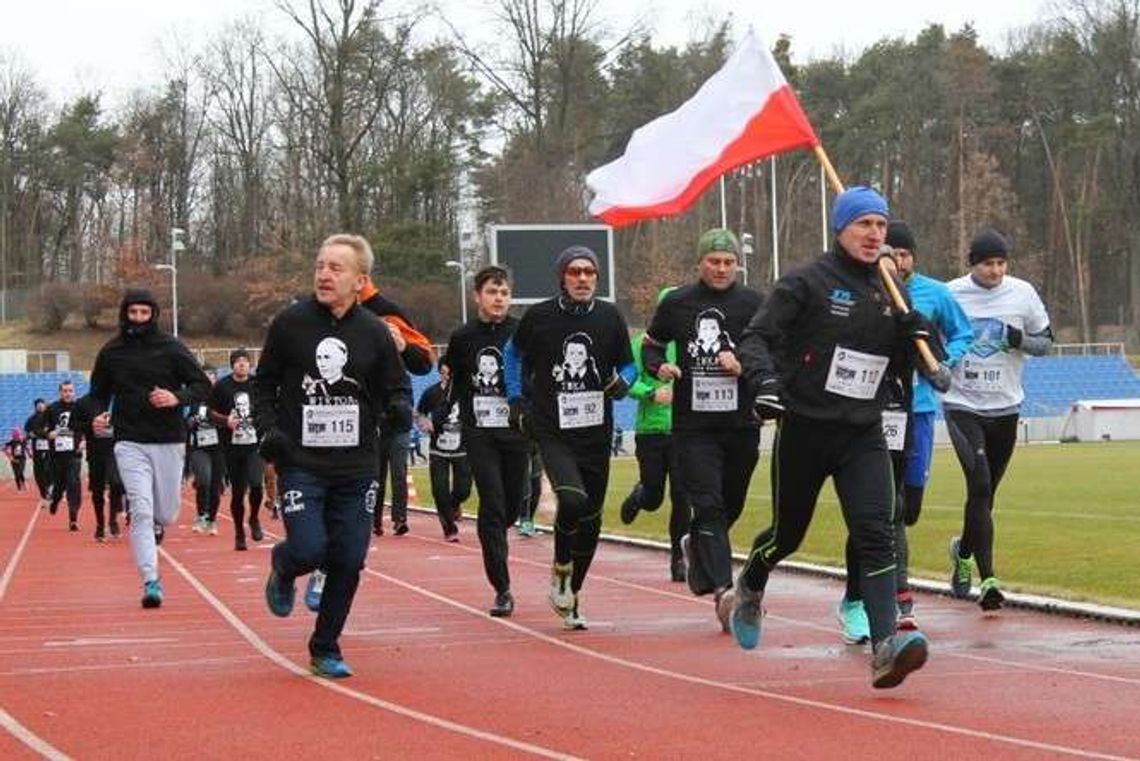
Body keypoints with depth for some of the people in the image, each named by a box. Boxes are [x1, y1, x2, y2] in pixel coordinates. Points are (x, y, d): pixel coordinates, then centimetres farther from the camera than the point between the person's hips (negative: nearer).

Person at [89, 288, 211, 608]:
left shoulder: (171, 348, 0)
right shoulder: (111, 352, 6)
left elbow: (203, 386, 0)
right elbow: (99, 393, 19)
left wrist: (177, 398, -19)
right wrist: (97, 416, -1)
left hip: (169, 441, 0)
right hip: (130, 443, 0)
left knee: (166, 515, 7)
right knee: (141, 511, -13)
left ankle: (150, 525, 44)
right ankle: (151, 581, -13)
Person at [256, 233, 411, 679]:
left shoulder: (374, 333, 2)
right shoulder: (289, 323, -1)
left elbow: (397, 387, 11)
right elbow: (263, 384, 9)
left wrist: (399, 408, -11)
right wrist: (267, 428, -6)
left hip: (356, 469, 2)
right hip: (300, 463, -2)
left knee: (348, 562, 1)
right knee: (309, 549, -16)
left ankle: (325, 650, 19)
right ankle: (283, 568, 23)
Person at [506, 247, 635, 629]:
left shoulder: (609, 317, 2)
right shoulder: (539, 317, -3)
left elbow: (628, 365, 14)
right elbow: (513, 353, 16)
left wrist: (621, 382, -9)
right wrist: (517, 401, 9)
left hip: (596, 433, 4)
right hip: (553, 432, -3)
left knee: (590, 519, 8)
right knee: (572, 500, -25)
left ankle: (571, 595, 28)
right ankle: (560, 569, 2)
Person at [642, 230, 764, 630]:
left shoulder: (753, 304, 2)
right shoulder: (676, 304, 4)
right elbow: (651, 344, 17)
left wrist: (744, 365, -20)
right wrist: (659, 366, -5)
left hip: (742, 423, 2)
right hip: (693, 425, -2)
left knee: (731, 506, 16)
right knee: (708, 505, -13)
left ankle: (695, 545, 46)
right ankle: (723, 589, -19)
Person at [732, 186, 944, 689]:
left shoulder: (890, 293, 11)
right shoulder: (807, 283, -6)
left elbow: (900, 370, 18)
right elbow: (756, 337, -12)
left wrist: (916, 339, -3)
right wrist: (765, 380, -31)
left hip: (864, 436, 3)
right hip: (805, 431, -3)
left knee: (876, 535, -14)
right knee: (787, 534, 14)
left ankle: (885, 647, -23)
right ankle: (750, 588, 47)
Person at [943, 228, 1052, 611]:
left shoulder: (1022, 293, 0)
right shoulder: (950, 294, -4)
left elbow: (1047, 341, 7)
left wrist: (1021, 341, -13)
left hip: (1005, 407, 3)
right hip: (962, 405, -3)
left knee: (985, 492, 12)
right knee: (979, 485, -17)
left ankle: (963, 550, 42)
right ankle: (987, 579, -19)